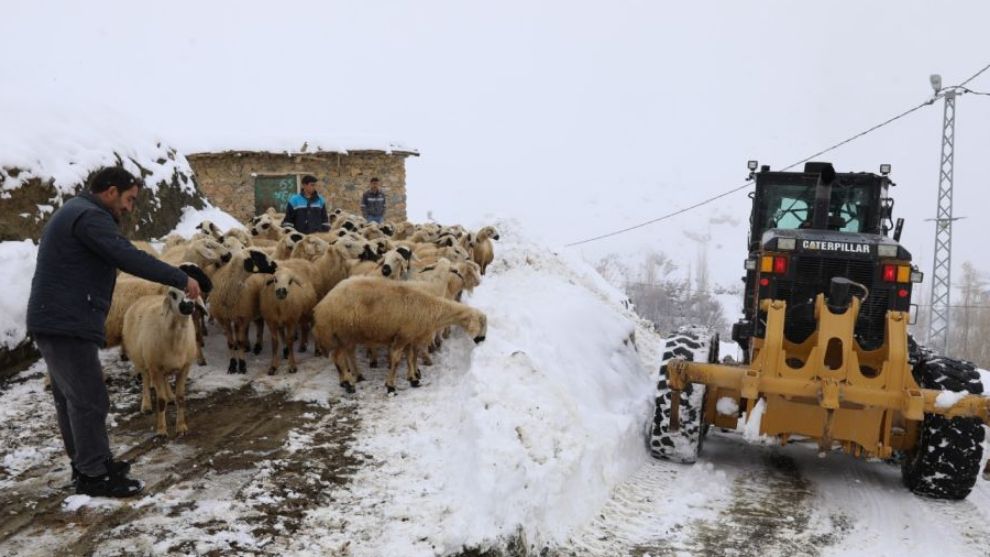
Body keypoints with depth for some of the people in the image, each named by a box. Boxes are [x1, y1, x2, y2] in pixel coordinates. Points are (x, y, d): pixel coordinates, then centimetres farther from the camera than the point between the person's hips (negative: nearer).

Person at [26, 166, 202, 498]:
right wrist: (181, 279, -18)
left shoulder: (76, 212, 20)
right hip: (68, 322, -11)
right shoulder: (90, 216, -15)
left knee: (71, 397, 17)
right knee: (89, 399, -4)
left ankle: (85, 463, 27)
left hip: (55, 319, 11)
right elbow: (130, 258, -23)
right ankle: (94, 475, 3)